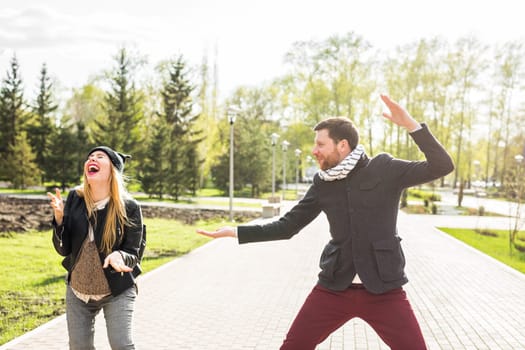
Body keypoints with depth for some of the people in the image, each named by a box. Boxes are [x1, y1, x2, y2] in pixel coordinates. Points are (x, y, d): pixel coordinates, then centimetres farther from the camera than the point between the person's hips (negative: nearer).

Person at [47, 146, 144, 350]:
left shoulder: (129, 207, -17)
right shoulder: (75, 198, -7)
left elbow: (133, 253, -13)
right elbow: (63, 249, -7)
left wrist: (119, 256, -36)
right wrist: (59, 217, -24)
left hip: (117, 291, -4)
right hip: (78, 290, 4)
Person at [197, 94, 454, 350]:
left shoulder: (384, 169, -5)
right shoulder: (322, 183, 5)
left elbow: (442, 166, -12)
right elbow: (287, 226, 9)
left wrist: (410, 124, -22)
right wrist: (235, 231, 5)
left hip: (383, 288, -2)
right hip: (334, 286, 3)